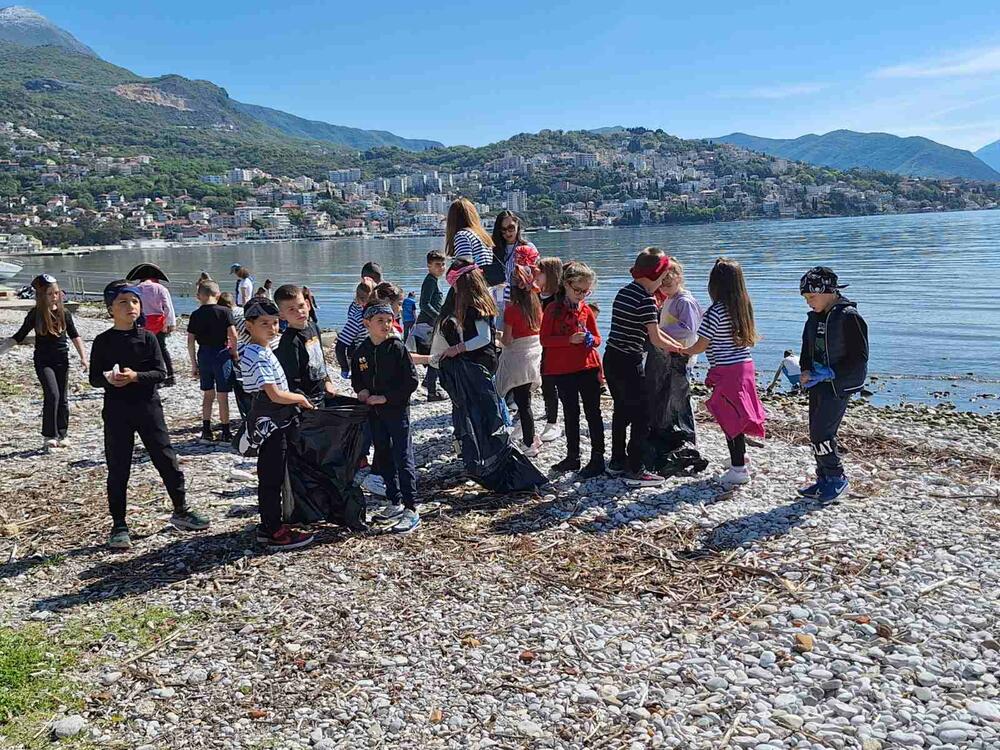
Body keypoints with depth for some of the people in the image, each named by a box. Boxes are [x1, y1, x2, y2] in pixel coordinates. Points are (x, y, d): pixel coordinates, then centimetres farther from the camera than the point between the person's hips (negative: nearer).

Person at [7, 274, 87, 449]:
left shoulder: (64, 313, 3)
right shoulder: (35, 314, -3)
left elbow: (74, 336, 9)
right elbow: (19, 336, 4)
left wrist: (83, 356, 1)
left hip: (61, 360, 3)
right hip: (43, 361, -3)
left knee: (63, 398, 6)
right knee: (52, 394, -17)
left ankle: (62, 435, 17)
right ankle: (49, 435, -8)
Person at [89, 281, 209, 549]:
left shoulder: (147, 338, 0)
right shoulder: (103, 341, -1)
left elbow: (161, 373, -4)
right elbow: (94, 378, 1)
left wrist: (135, 376, -20)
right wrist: (108, 379, -20)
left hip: (148, 407, 1)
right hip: (116, 411, -1)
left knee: (167, 460, 5)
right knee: (118, 468, 5)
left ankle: (181, 511, 22)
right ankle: (119, 525, 16)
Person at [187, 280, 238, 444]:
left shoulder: (196, 315, 2)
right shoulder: (225, 311, -7)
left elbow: (190, 341, 1)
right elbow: (233, 335, -15)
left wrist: (194, 363, 8)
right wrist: (234, 352, 0)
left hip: (204, 355, 3)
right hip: (221, 354, -3)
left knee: (208, 395, 16)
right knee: (222, 396, 3)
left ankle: (206, 431, 16)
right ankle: (225, 433, 9)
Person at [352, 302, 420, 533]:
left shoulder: (397, 348, -10)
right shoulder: (360, 352, 5)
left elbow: (411, 381, -12)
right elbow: (356, 379, 19)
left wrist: (385, 398, -15)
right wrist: (362, 391, -3)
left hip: (397, 409, -6)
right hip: (374, 412, 6)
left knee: (403, 459, -6)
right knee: (383, 458, 13)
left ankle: (411, 511, -2)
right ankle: (395, 503, 27)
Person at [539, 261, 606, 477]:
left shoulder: (586, 311, 5)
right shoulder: (553, 310, -3)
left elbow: (597, 338, 12)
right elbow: (545, 339, -8)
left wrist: (590, 339, -11)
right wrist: (570, 339, -20)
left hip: (588, 368, 1)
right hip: (562, 371, -1)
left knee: (593, 414, 1)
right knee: (570, 414, 11)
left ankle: (597, 458, 6)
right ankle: (572, 457, 23)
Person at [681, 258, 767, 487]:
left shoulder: (716, 311, -16)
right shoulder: (744, 307, 6)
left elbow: (702, 345, -13)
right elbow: (749, 339, 14)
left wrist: (685, 351, 6)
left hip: (726, 370, -8)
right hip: (745, 365, 8)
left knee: (729, 419, -1)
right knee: (737, 416, 19)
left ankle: (738, 469, 3)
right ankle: (739, 459, 32)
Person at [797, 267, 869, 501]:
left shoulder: (849, 317, -15)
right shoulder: (814, 318, 9)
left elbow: (859, 358, -15)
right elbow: (807, 350, 18)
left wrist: (830, 373, -20)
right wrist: (806, 371, -1)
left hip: (839, 384, -8)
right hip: (818, 383, 8)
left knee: (821, 432, -10)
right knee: (817, 432, 10)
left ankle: (837, 478, 8)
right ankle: (824, 479, 22)